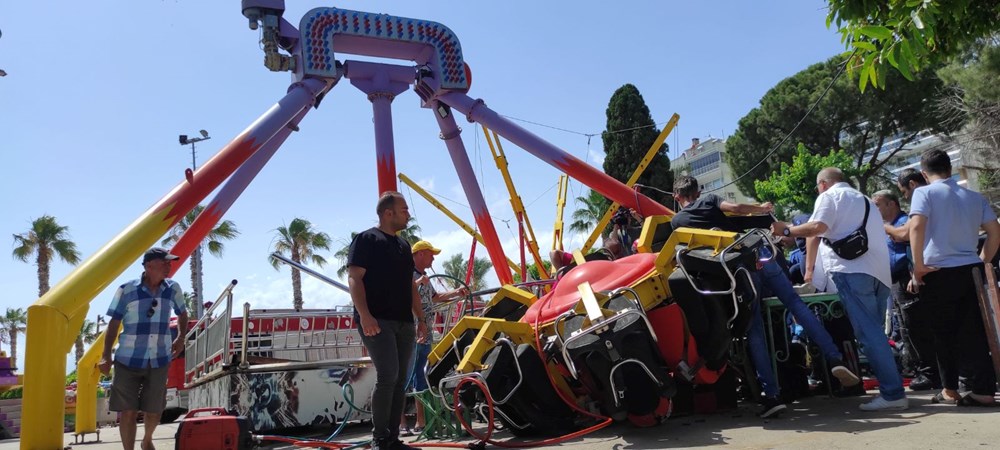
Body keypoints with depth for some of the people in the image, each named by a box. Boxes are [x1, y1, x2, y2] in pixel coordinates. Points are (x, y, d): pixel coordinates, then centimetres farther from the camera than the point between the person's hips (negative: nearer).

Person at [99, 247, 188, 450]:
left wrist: (181, 337, 7)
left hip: (159, 361, 2)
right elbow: (114, 323, -3)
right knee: (128, 410, 1)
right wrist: (106, 355, -6)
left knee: (153, 411, 9)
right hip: (128, 359, -2)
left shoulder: (173, 289, 1)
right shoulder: (126, 290, -7)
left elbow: (182, 314, 18)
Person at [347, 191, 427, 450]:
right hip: (377, 321, -8)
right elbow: (354, 279, -10)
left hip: (404, 323, 8)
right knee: (387, 375, -16)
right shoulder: (366, 240, -1)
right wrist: (364, 315, -22)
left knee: (400, 380, 6)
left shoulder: (403, 246, 21)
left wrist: (420, 318, 16)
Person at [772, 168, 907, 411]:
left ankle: (892, 393, -12)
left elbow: (816, 228, -13)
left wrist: (786, 230, -1)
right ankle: (892, 388, 11)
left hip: (852, 270, -8)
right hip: (880, 272, 8)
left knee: (868, 334, -10)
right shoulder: (864, 199, 31)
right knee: (875, 333, 12)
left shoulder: (829, 196, 5)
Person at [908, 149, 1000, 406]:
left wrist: (918, 267, -13)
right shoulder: (974, 197, 12)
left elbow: (916, 226, -18)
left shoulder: (924, 193, -3)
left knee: (944, 334, 8)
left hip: (938, 273, -4)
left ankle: (950, 390, 15)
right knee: (973, 334, 8)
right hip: (971, 271, 4)